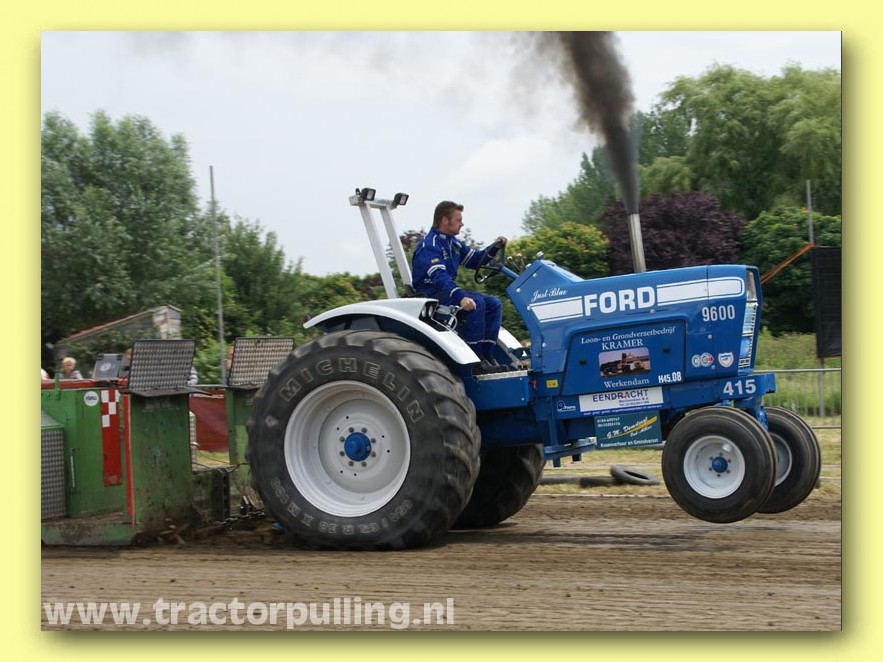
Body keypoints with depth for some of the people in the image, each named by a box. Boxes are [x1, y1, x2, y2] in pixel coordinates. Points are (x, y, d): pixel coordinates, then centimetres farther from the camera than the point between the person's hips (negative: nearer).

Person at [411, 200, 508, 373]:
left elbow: (473, 260, 22)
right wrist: (460, 297, -46)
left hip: (447, 290, 10)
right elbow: (439, 276, -32)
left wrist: (494, 248, 4)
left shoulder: (452, 242, 13)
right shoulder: (429, 245, -18)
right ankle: (475, 359, -28)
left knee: (493, 304, 0)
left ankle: (486, 355, -6)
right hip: (430, 295, -10)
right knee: (476, 302, -29)